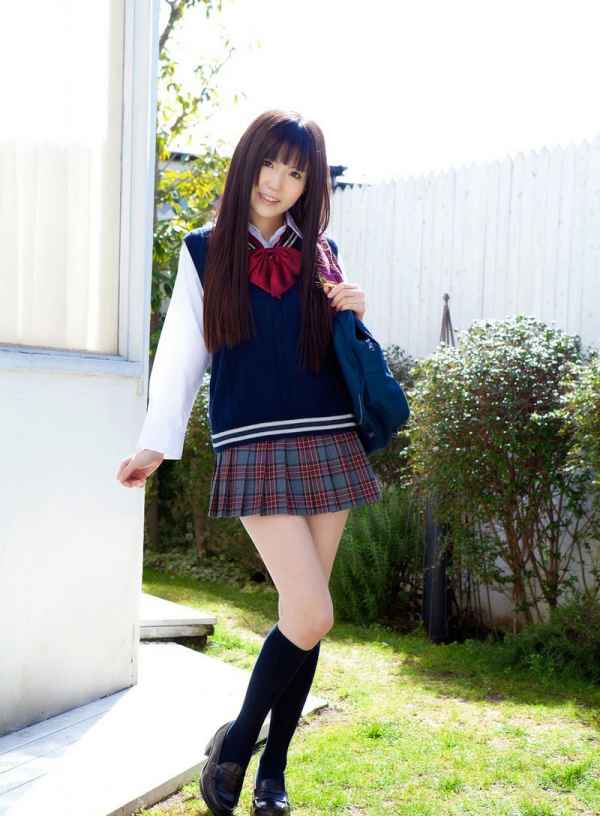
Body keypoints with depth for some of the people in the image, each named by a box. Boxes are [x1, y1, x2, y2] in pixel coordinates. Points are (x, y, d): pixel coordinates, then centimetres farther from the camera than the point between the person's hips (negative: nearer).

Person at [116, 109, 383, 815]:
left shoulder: (320, 253, 12)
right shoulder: (205, 251, 5)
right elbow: (183, 352, 6)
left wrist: (355, 315, 0)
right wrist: (156, 443, 3)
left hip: (328, 444, 4)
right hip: (254, 449, -4)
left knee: (302, 613, 5)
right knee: (311, 615, -13)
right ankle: (235, 743, 11)